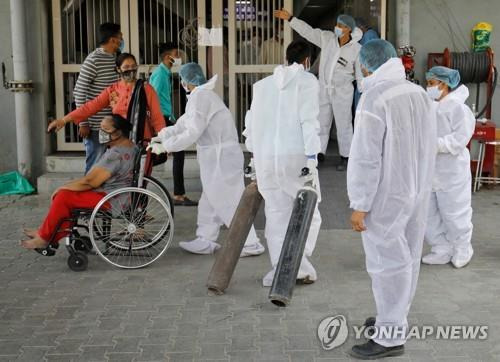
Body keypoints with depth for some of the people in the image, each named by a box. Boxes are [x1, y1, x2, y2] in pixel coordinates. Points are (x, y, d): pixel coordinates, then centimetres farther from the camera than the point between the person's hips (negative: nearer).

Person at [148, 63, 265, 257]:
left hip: (220, 156, -10)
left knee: (228, 201, -4)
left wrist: (164, 146, -13)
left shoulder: (200, 96, -16)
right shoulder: (203, 94, 16)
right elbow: (184, 124, 21)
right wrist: (161, 136, 18)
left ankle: (251, 244, 2)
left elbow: (192, 132, -19)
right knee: (210, 200, 16)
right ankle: (205, 241, 24)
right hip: (216, 155, 10)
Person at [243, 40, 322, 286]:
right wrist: (311, 158, -11)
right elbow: (308, 120, -8)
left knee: (276, 214, 10)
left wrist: (254, 156, 23)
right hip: (295, 155, -4)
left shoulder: (263, 84, 17)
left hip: (265, 157, 4)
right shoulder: (307, 81, 3)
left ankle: (280, 270, 10)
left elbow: (251, 122, 16)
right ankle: (300, 263, 0)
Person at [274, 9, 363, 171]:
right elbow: (308, 31, -3)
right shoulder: (327, 38, -4)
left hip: (342, 91, -4)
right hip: (323, 89, 4)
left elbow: (361, 73, -6)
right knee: (321, 123, 12)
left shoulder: (357, 49, -12)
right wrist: (289, 18, -8)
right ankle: (319, 153, 25)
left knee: (343, 125, 4)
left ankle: (345, 157, 17)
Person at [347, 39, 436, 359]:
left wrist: (360, 204, -14)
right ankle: (396, 318, 31)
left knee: (388, 263, -1)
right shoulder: (420, 94, 5)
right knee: (406, 259, 16)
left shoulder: (375, 99, -18)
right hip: (417, 191, 8)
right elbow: (430, 146, 9)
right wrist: (419, 183, 17)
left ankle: (391, 336, 6)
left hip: (386, 196, -8)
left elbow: (366, 158, -19)